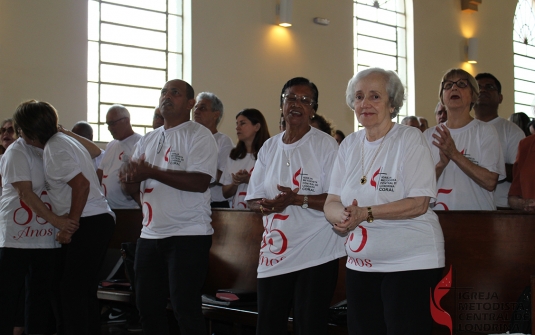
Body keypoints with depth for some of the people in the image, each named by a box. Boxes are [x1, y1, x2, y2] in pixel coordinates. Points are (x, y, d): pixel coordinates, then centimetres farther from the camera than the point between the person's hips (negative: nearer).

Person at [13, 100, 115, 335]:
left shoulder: (54, 149, -13)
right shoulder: (62, 139, 16)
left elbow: (82, 185, -22)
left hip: (89, 223, -10)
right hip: (100, 219, 10)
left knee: (73, 291, -9)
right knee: (85, 290, 14)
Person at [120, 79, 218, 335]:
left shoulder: (198, 135, -6)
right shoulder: (148, 140, 16)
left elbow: (200, 181, -20)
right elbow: (131, 182, 16)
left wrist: (152, 173, -21)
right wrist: (130, 181, -9)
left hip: (188, 235, -8)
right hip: (150, 235, 8)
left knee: (185, 309, -5)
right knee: (147, 306, 14)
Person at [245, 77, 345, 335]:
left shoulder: (326, 145, -5)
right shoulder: (269, 147, 11)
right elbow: (253, 198, 11)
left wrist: (297, 199, -22)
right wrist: (264, 205, -12)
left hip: (316, 255, -5)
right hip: (274, 255, 5)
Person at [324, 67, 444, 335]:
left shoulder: (410, 139, -7)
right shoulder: (349, 145, 9)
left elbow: (418, 203, -16)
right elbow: (331, 204, 5)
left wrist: (366, 213, -24)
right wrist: (343, 216, -18)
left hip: (410, 263, -5)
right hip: (360, 263, 6)